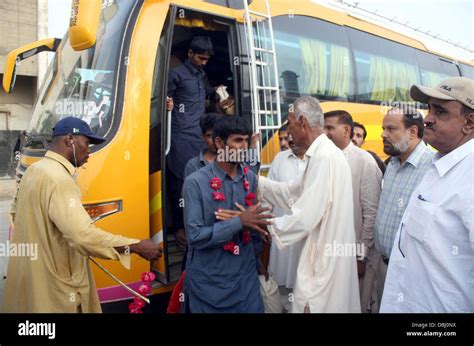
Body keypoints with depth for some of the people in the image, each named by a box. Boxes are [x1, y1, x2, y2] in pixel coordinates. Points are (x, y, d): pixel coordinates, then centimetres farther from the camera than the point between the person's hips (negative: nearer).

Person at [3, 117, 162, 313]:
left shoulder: (34, 170, 8)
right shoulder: (58, 178, -25)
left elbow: (16, 212, 22)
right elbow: (83, 235, -35)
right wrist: (137, 246, -30)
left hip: (30, 278, 10)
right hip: (51, 287, -10)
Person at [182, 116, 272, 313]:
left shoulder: (250, 179, 2)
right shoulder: (196, 182, -14)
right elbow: (195, 236, -18)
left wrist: (257, 261, 12)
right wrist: (239, 221, -23)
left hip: (246, 276, 4)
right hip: (208, 282, -4)